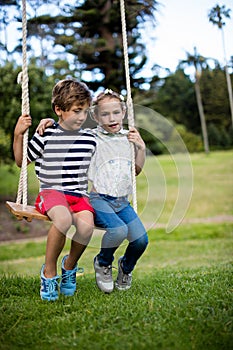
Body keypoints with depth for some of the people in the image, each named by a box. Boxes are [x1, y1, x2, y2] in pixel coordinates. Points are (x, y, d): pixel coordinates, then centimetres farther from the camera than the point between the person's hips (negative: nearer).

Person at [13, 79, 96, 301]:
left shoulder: (90, 139, 12)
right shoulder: (45, 136, 2)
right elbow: (21, 161, 12)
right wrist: (18, 135, 0)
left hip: (79, 195, 3)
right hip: (51, 191, -3)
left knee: (86, 225, -30)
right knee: (63, 218, -37)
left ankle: (70, 266, 3)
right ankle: (48, 272, -12)